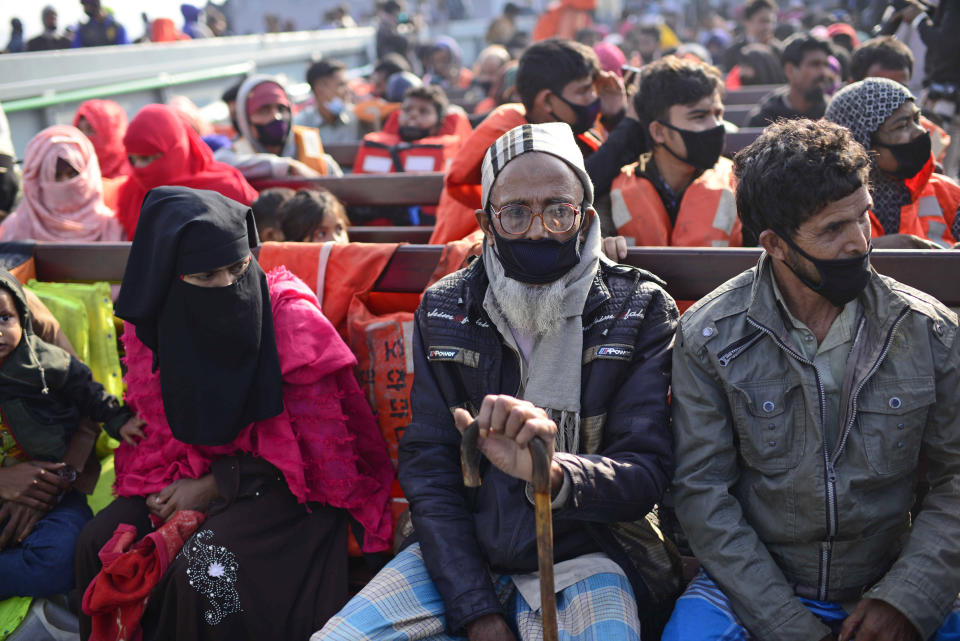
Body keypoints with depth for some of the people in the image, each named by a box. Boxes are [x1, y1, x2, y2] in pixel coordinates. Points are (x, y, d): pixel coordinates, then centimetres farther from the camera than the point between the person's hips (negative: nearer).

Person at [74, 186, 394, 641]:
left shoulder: (292, 317, -17)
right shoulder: (155, 325, -3)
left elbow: (317, 445, -14)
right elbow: (150, 423, 13)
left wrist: (214, 486, -15)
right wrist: (174, 482, -8)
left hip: (282, 484, -5)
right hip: (188, 469, 5)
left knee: (207, 568, -29)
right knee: (99, 543, -15)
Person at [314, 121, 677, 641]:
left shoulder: (640, 311, -4)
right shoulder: (444, 311, 3)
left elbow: (647, 475, -12)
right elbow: (426, 465, 0)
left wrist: (553, 473, -35)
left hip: (581, 557, -2)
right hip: (462, 550, 3)